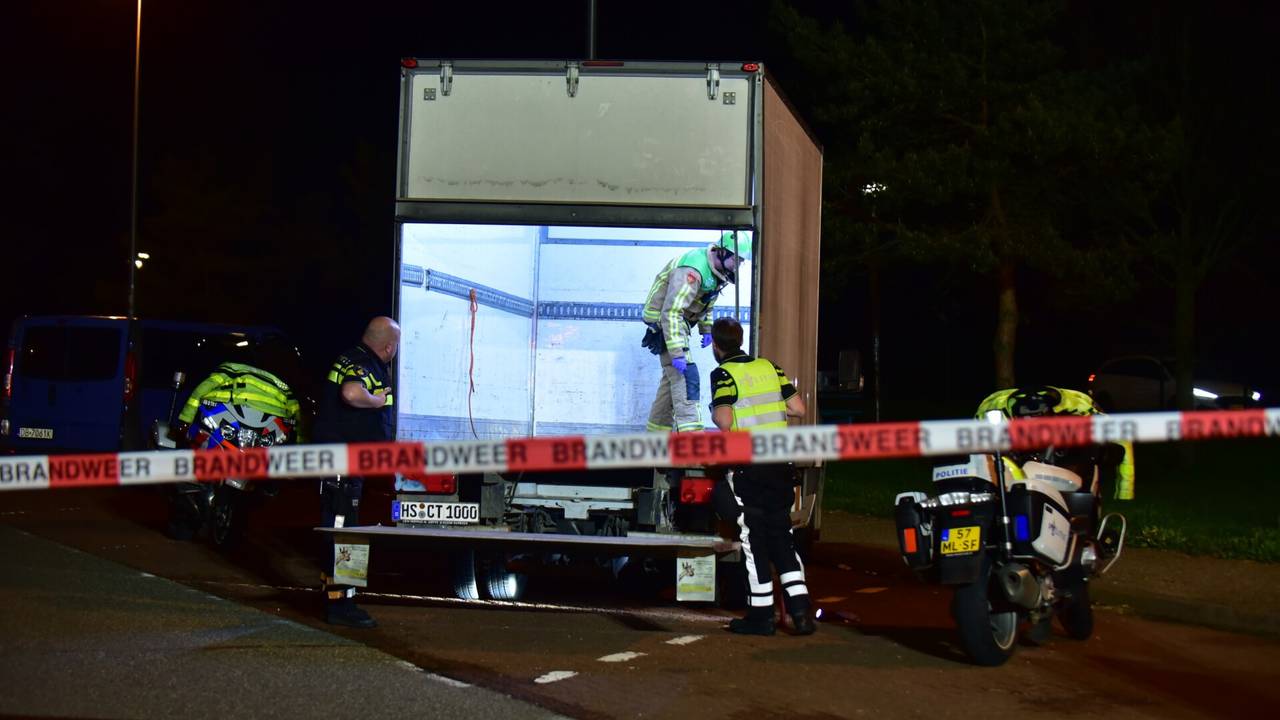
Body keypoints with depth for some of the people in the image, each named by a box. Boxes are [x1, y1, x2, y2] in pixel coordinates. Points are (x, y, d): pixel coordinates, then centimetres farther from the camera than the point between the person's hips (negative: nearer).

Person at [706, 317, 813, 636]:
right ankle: (800, 611, 5)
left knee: (754, 541, 2)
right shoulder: (769, 367, 10)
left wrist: (715, 411, 2)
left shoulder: (723, 374, -8)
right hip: (780, 466, 5)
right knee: (782, 537, 12)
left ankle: (761, 615, 6)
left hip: (747, 468, -5)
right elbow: (798, 408, 8)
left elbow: (724, 420, -19)